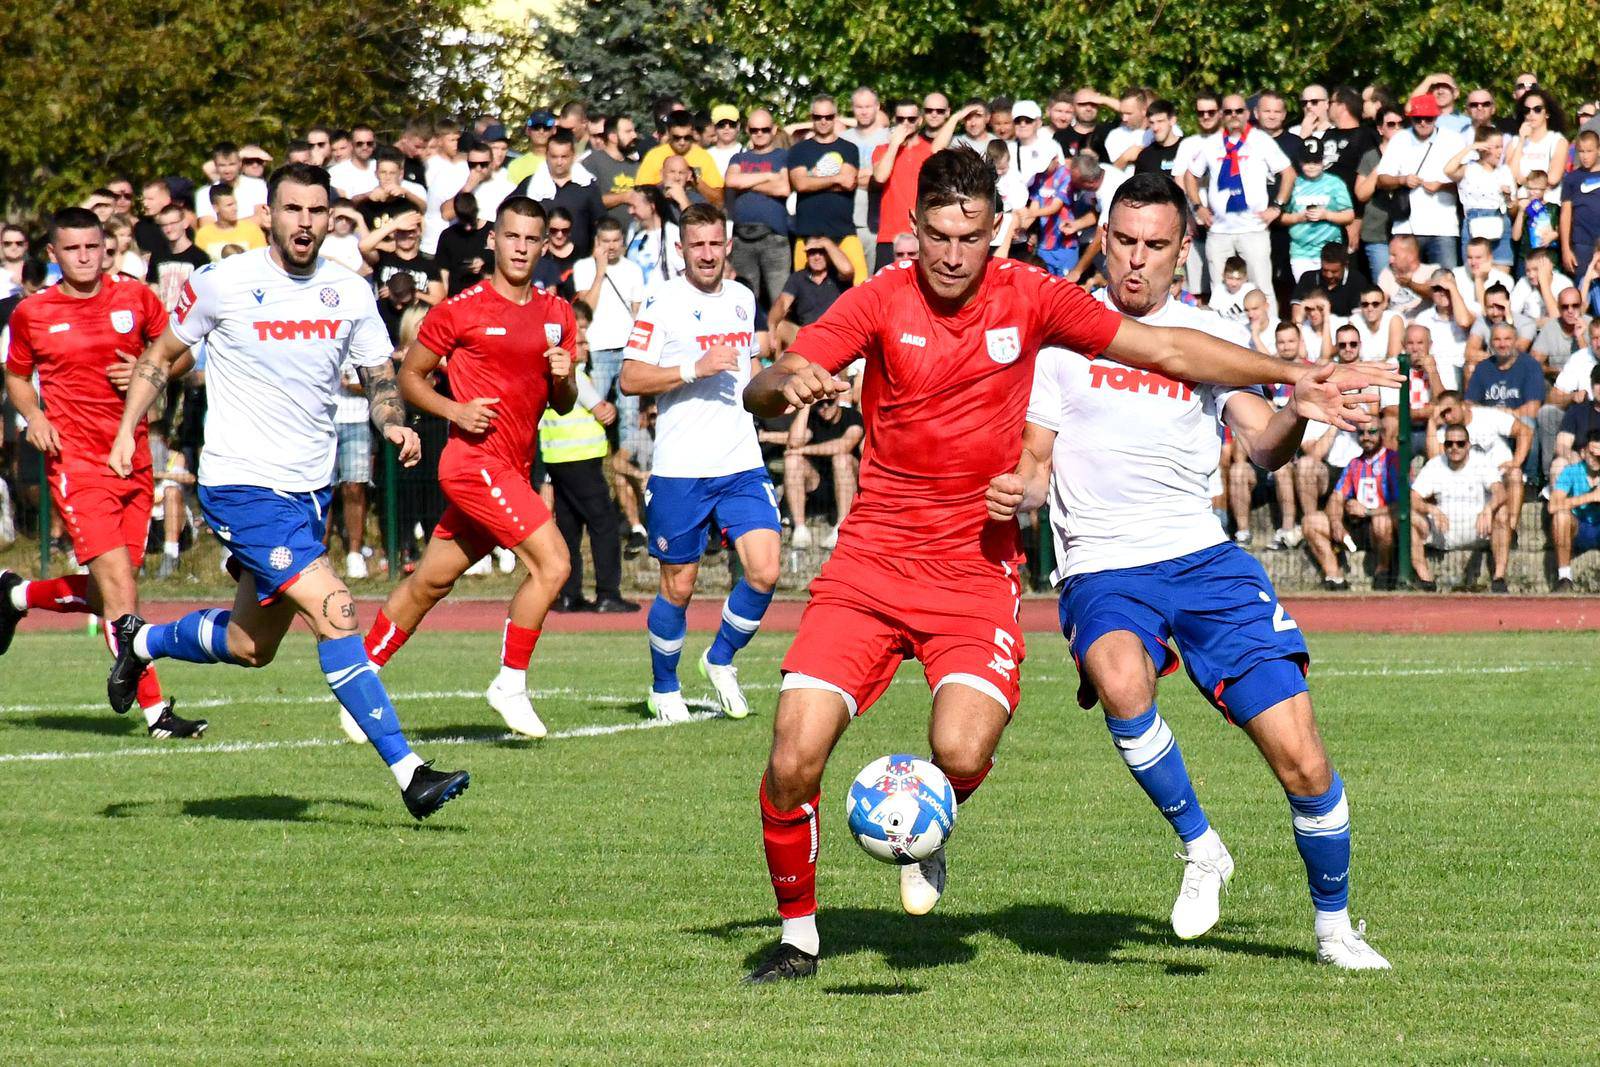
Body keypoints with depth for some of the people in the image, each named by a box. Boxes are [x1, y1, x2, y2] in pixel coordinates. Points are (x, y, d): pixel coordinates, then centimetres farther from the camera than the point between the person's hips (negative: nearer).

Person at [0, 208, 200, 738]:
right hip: (76, 462, -4)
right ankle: (154, 709, -12)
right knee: (118, 582, -14)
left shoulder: (136, 298, 5)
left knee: (105, 594, 9)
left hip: (134, 461, 4)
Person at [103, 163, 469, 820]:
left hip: (309, 489, 6)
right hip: (241, 486, -6)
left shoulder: (351, 294, 2)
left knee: (251, 647, 18)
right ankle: (407, 772, -21)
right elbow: (162, 355, 6)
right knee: (334, 612, -20)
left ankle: (140, 642, 46)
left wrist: (394, 423, -11)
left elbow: (379, 378, 10)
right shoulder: (222, 284, -8)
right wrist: (127, 429, 0)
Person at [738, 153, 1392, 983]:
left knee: (962, 750, -23)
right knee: (793, 757, -13)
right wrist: (788, 383, -33)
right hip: (871, 562, 0)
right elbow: (760, 393, -9)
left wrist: (1299, 376, 4)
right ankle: (797, 937, 10)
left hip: (977, 568, 0)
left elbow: (1169, 351, 6)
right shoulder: (882, 300, -3)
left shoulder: (1029, 298, 0)